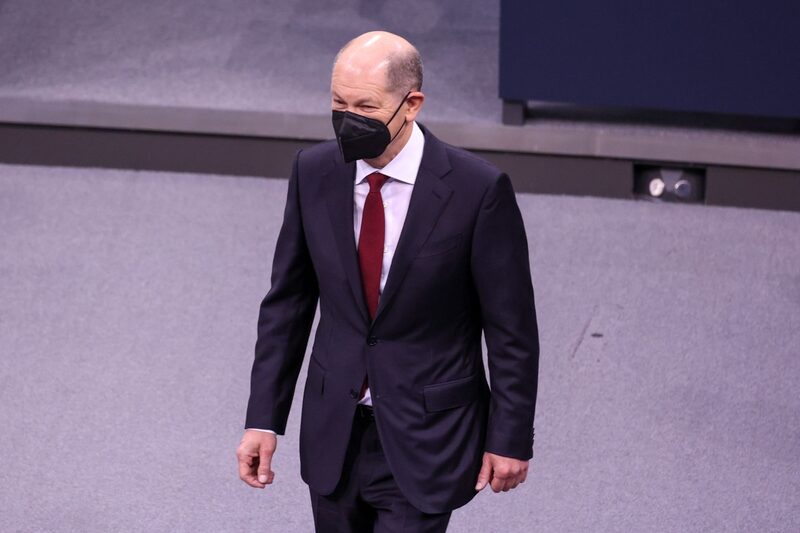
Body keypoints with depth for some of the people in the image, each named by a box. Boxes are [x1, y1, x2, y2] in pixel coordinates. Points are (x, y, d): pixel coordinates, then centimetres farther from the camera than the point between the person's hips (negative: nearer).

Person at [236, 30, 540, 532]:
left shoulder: (477, 189, -17)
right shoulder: (314, 172, -5)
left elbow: (512, 328, -9)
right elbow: (287, 303, 4)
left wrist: (510, 438, -6)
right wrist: (263, 418, 2)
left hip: (425, 440, -4)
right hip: (334, 433, 4)